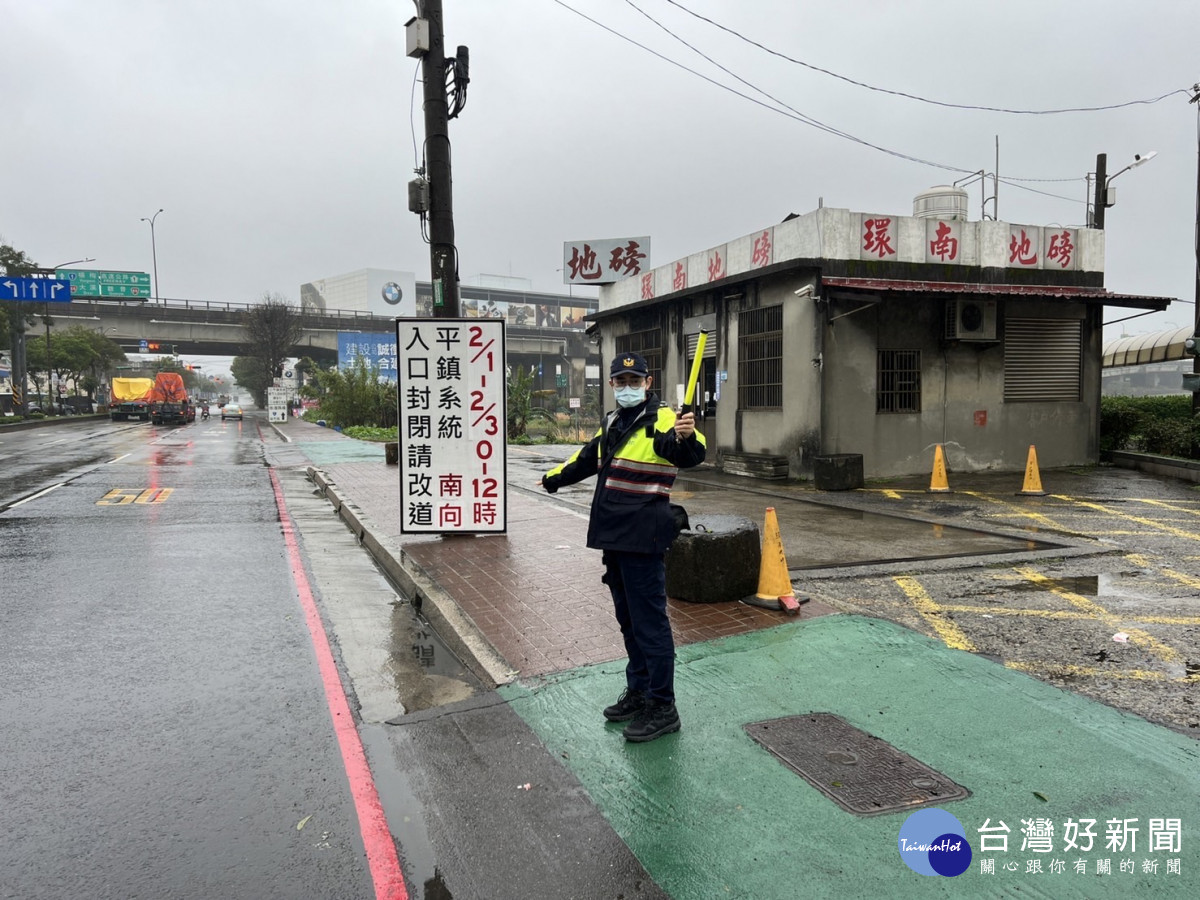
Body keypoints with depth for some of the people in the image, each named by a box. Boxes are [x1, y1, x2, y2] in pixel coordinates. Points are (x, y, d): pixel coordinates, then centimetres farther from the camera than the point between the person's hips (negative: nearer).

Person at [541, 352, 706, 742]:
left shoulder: (661, 420, -10)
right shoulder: (611, 423, 15)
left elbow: (691, 455, -30)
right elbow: (586, 459, 33)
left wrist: (685, 437, -52)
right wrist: (554, 478, 46)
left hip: (643, 538, -9)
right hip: (614, 536, 9)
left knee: (649, 621, -4)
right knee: (628, 619, 18)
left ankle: (662, 707, 6)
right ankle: (637, 691, 33)